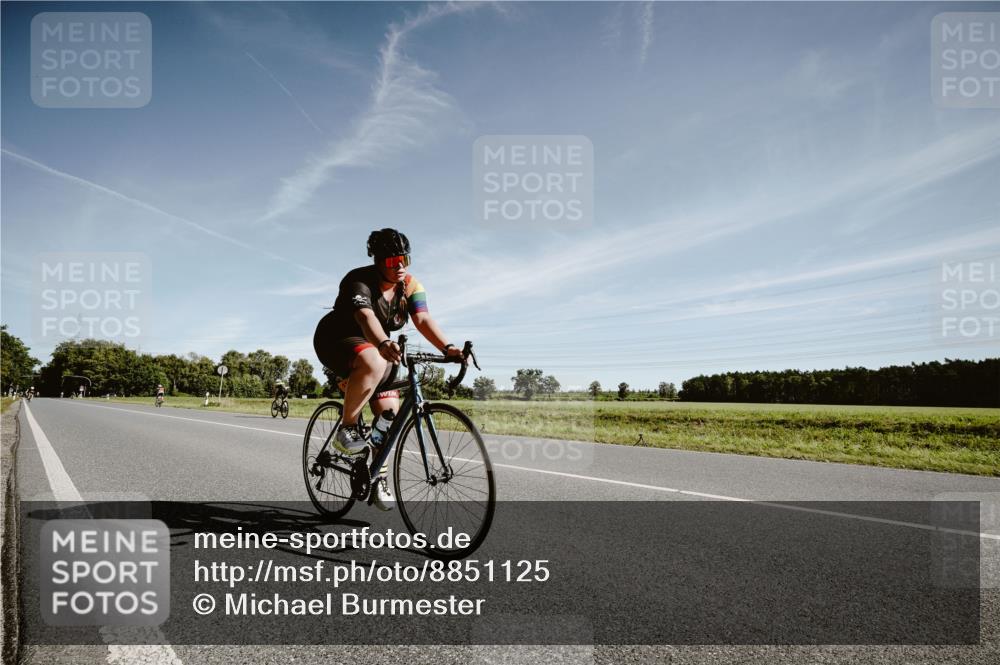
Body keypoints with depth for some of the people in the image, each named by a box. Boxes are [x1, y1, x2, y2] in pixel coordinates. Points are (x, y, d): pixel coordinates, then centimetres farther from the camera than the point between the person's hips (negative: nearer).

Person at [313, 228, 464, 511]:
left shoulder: (411, 285, -9)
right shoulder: (360, 281, -25)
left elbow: (423, 320, -23)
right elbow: (366, 317, -44)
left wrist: (447, 348, -41)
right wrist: (384, 344, -65)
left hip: (377, 348, 6)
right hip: (337, 340, -6)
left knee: (390, 412, -5)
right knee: (373, 363, -40)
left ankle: (380, 478, 13)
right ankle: (346, 429, -22)